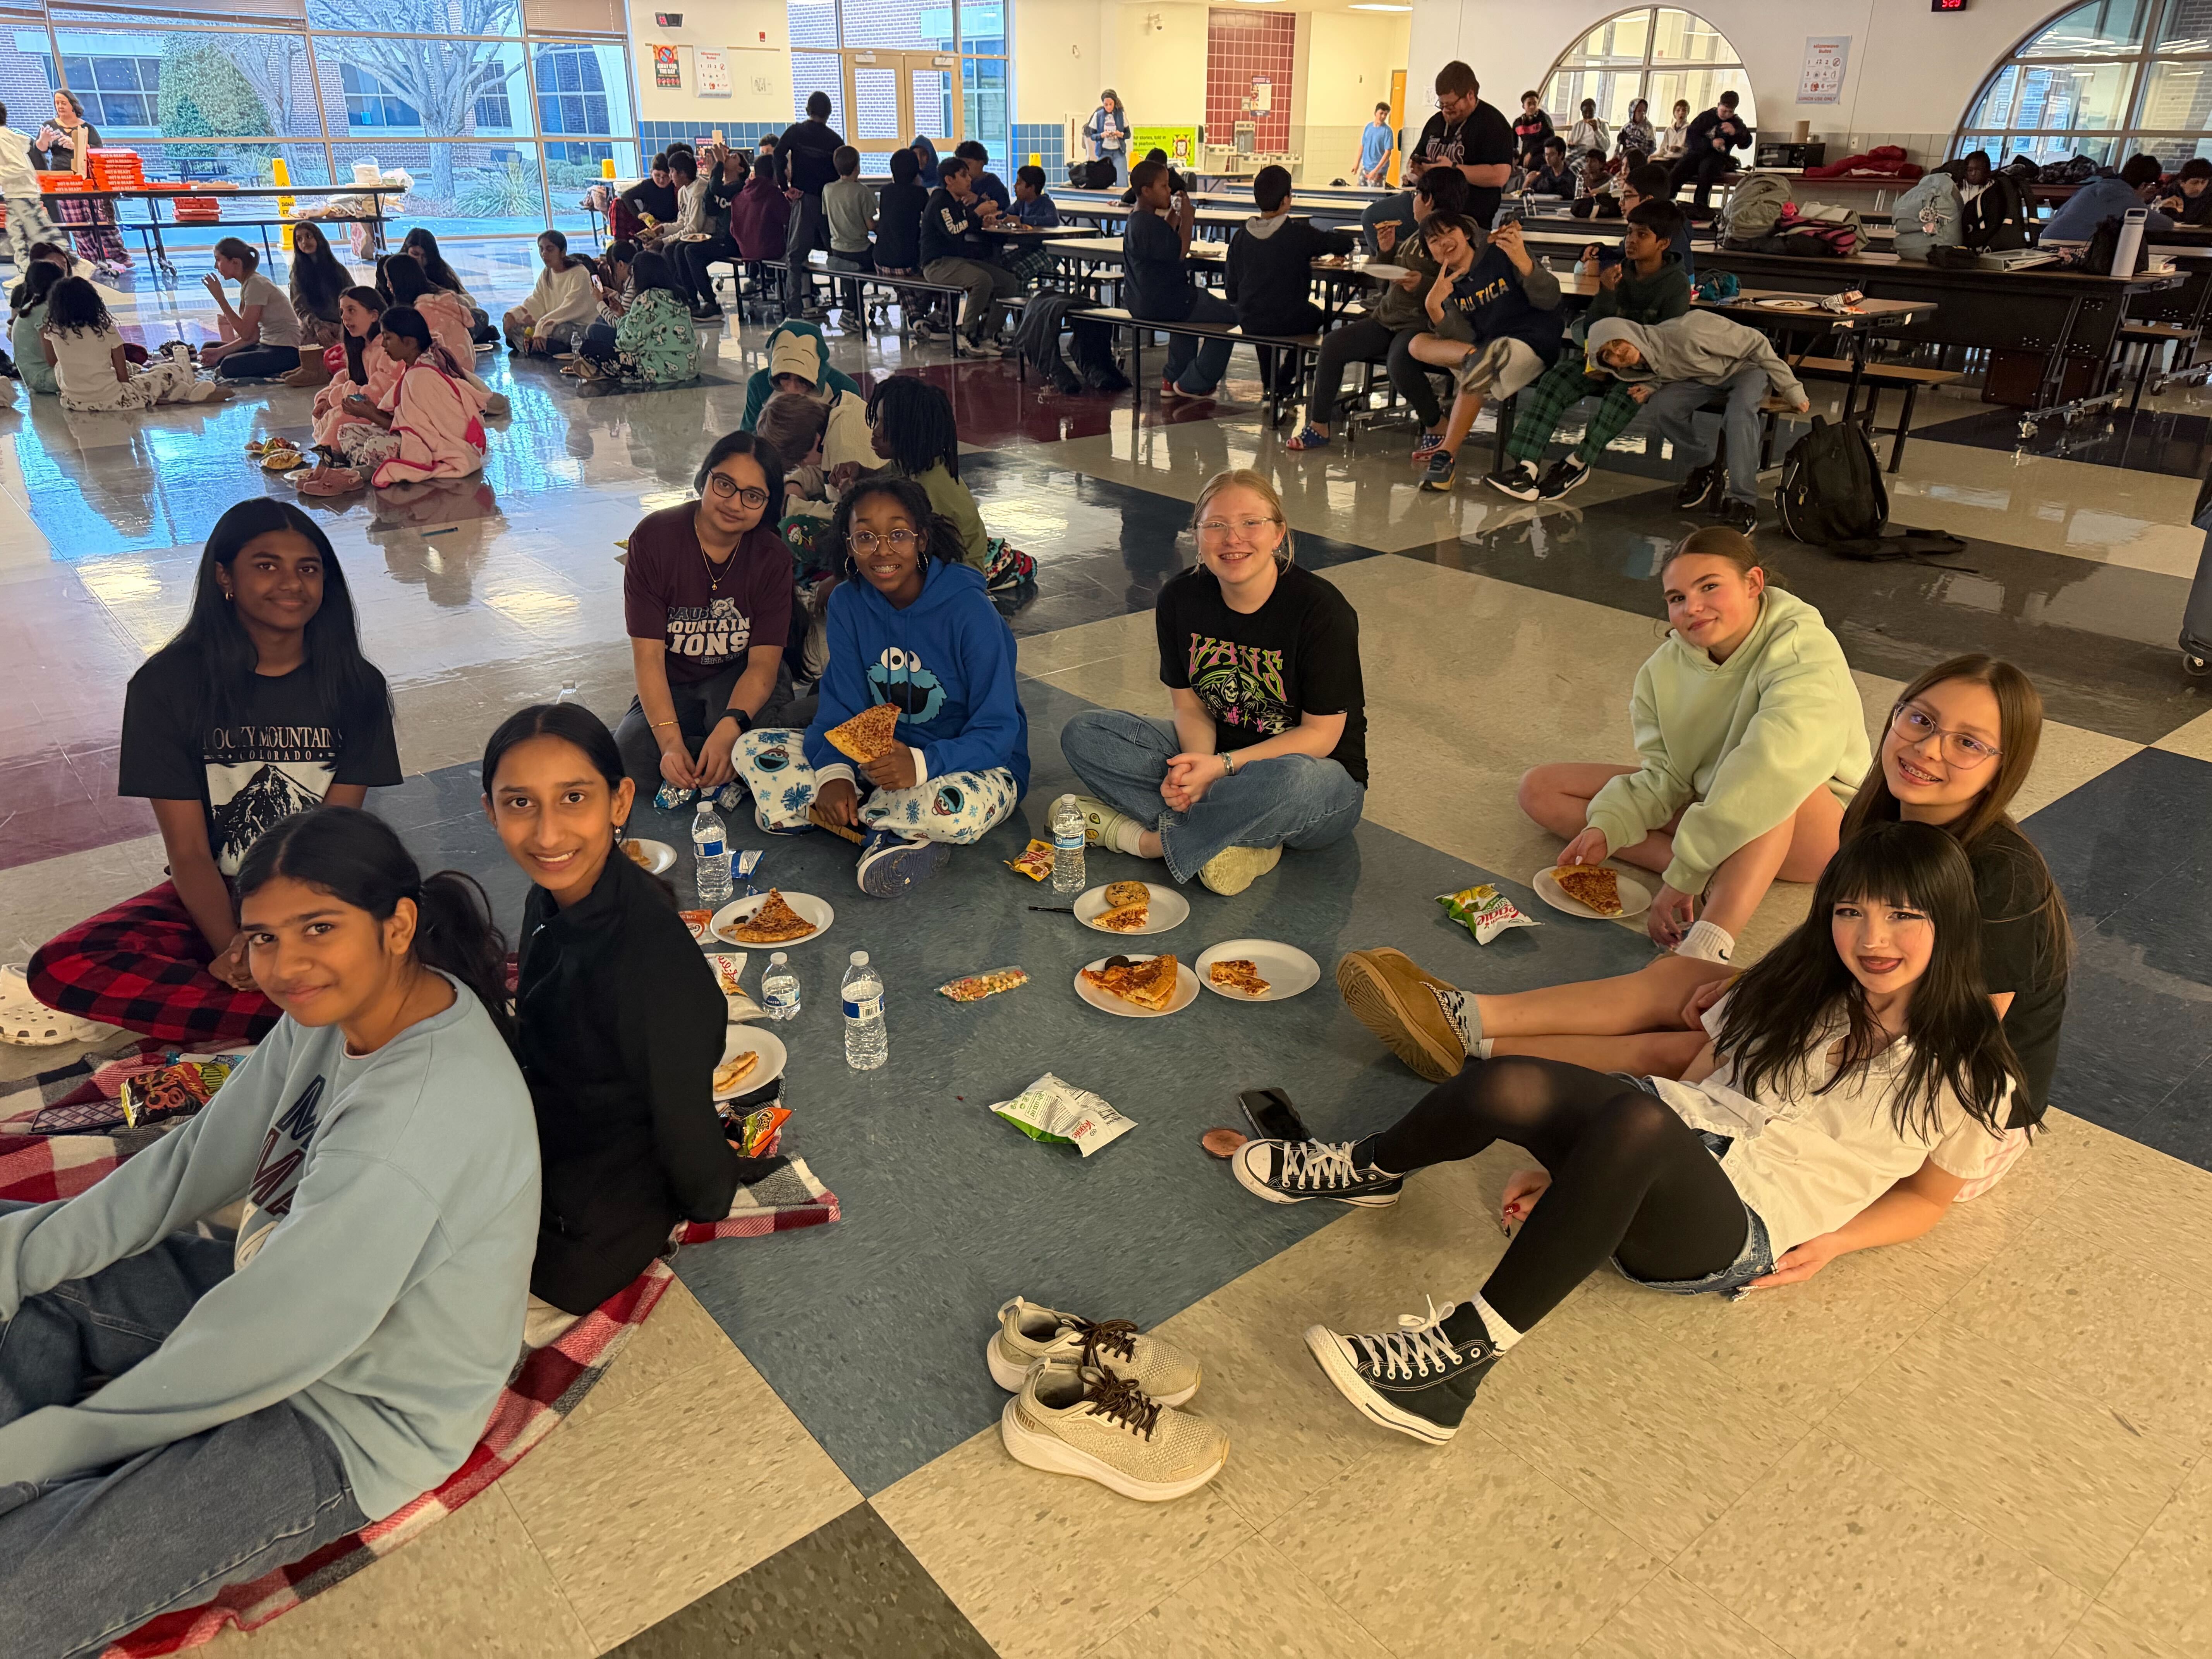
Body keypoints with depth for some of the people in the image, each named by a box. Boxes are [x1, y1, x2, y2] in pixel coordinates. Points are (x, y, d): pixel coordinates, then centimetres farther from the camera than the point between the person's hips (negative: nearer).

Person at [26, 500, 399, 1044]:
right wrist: (231, 949, -25)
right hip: (212, 897, 1)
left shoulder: (355, 684, -4)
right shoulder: (168, 683, -7)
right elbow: (188, 851, -9)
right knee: (60, 968, -28)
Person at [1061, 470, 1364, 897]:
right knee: (1082, 733, -12)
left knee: (1292, 781, -43)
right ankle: (1233, 839, -23)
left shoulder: (1321, 610, -20)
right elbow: (1191, 706, 0)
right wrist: (1196, 767, -23)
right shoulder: (1180, 599, -6)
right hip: (1213, 756, 5)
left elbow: (1321, 735, -17)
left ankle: (1144, 838, -18)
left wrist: (1222, 766, -27)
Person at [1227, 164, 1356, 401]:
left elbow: (1231, 293, 1)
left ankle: (1271, 384, 47)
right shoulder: (1299, 234, -14)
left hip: (1248, 322, 3)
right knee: (1316, 315, 30)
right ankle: (1283, 380, 32)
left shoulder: (1241, 236, -3)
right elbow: (1346, 243, -6)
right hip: (1289, 322, -3)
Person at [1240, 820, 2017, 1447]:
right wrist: (1574, 1171, 7)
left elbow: (1929, 1195, 14)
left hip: (1735, 1237, -4)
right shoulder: (1798, 987, 13)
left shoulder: (1969, 1072, 3)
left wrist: (1834, 1241, -6)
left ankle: (1466, 1345, -38)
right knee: (1509, 1087, -28)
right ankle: (1369, 1170, 2)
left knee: (1638, 1125, -41)